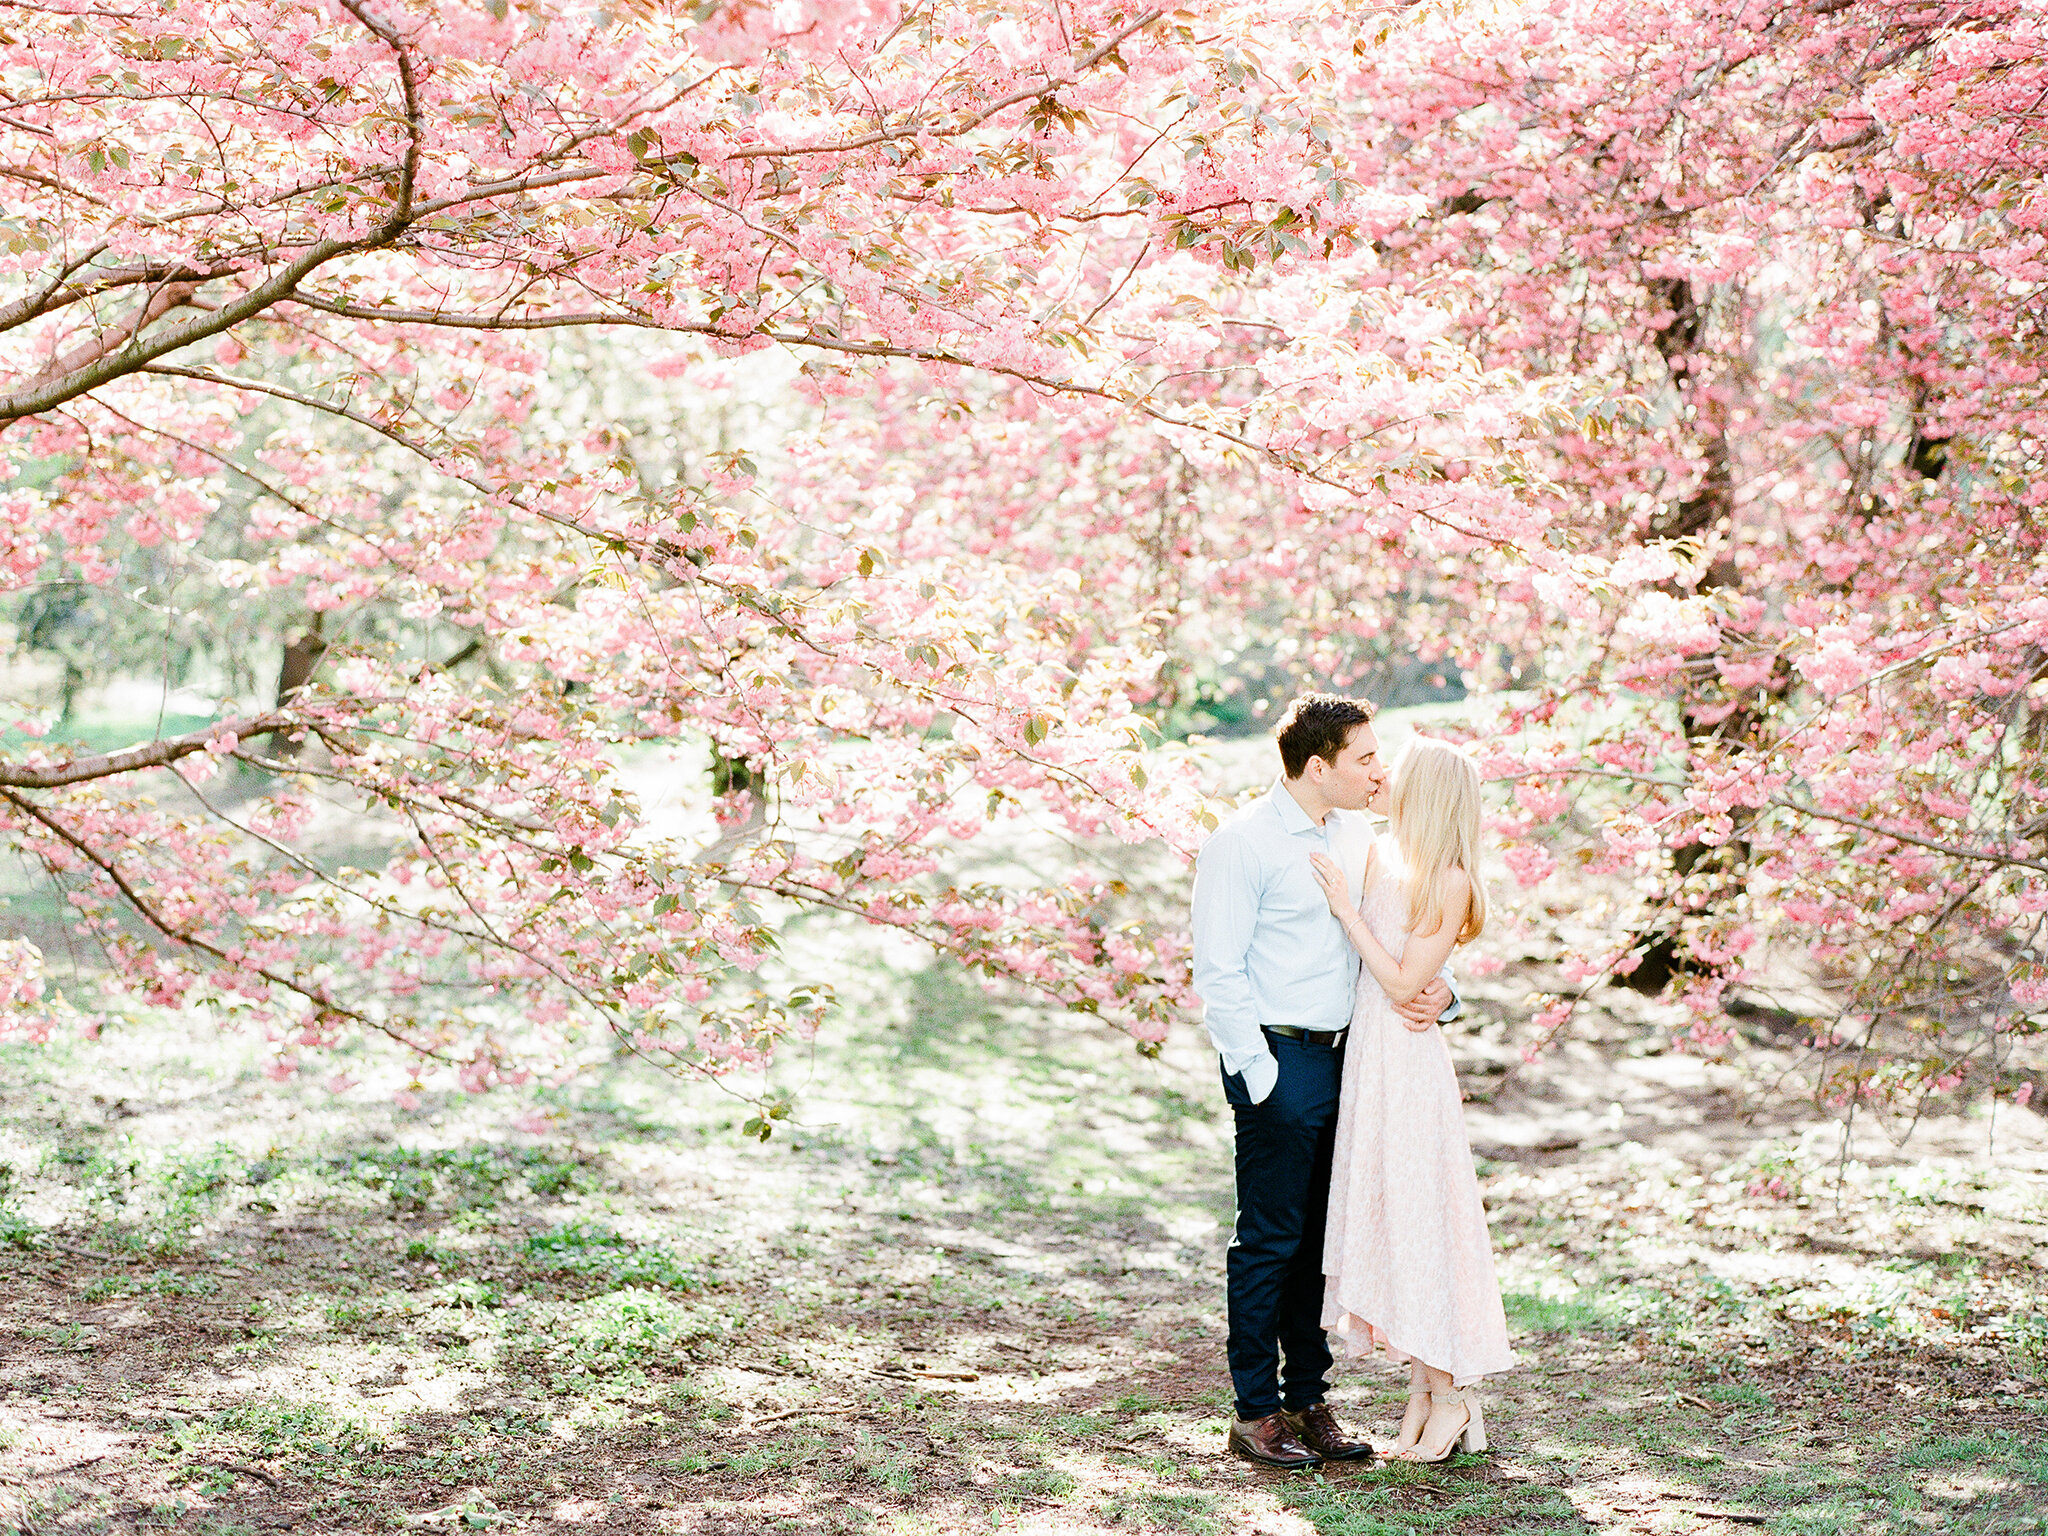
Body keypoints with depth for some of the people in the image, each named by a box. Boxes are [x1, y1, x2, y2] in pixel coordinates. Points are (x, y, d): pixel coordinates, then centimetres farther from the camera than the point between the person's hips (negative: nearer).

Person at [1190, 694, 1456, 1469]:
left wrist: (1437, 990, -2)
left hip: (1342, 1056, 7)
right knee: (1270, 1240, -1)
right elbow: (1218, 975, -12)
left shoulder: (1357, 836, 12)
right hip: (1278, 1060, -7)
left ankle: (1308, 1400, 21)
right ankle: (1255, 1412, 8)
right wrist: (1261, 1076, -15)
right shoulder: (1241, 843, -11)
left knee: (1321, 1239, 12)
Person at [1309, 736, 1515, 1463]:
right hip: (1365, 1053, 7)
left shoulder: (1450, 882, -12)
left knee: (1415, 1218, -3)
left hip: (1408, 1060, -7)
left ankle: (1449, 1394, 7)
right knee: (1380, 1214, 8)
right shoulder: (1377, 855, 9)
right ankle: (1421, 1393, 16)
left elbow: (1404, 981, -15)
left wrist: (1347, 908, -14)